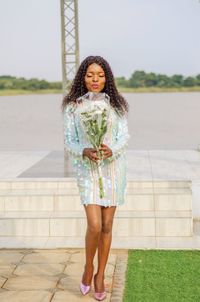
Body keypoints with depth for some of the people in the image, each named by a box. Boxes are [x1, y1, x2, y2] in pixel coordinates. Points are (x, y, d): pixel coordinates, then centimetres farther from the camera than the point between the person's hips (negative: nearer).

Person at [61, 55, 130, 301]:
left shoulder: (115, 105, 1)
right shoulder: (72, 106, -2)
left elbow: (124, 137, -2)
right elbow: (69, 142, -2)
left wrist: (112, 149, -24)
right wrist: (85, 151, -23)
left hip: (113, 168, 2)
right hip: (87, 169, -2)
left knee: (107, 226, 7)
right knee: (94, 225, -12)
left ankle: (100, 275, 25)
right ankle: (88, 268, 17)